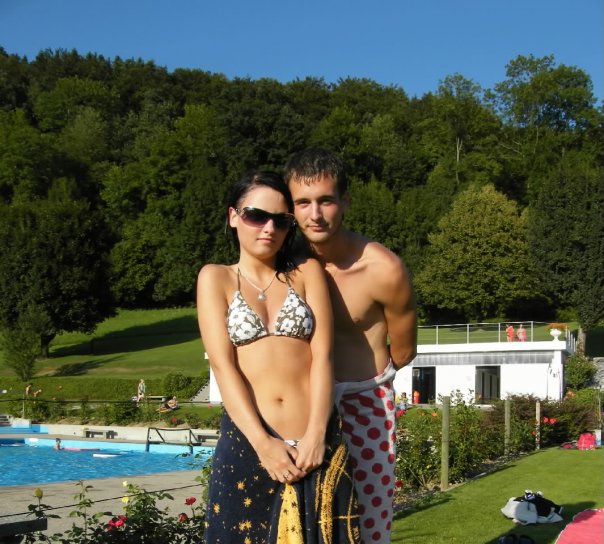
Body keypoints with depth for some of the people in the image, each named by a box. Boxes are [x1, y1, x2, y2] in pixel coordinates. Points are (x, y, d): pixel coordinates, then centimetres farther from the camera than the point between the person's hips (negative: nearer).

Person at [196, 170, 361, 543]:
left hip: (317, 442, 1)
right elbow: (223, 365, -4)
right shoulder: (216, 278, 7)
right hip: (246, 443, -1)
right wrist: (263, 442, -15)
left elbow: (322, 356, 0)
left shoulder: (307, 272, 10)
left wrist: (315, 434, -13)